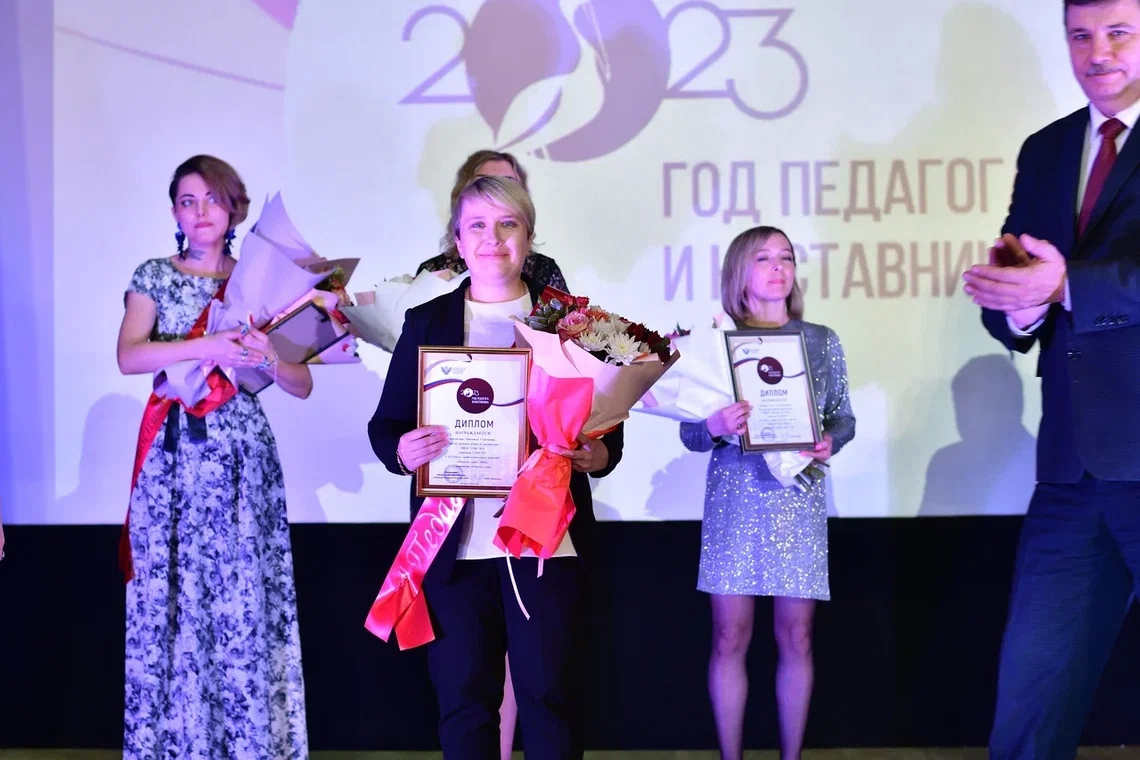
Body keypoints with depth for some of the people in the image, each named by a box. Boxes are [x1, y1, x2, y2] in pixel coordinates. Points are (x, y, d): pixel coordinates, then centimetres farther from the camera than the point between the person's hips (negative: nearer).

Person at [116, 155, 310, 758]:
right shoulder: (154, 277, 7)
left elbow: (302, 385, 7)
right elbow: (128, 357, -11)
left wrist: (267, 358, -14)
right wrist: (207, 347, -22)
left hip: (243, 455, 1)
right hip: (174, 455, 0)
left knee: (244, 598, -3)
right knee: (172, 596, -1)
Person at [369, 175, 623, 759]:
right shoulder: (426, 322, 10)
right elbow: (385, 425, 9)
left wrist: (598, 456, -16)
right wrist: (403, 450, -14)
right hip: (455, 545, 1)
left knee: (550, 697, 3)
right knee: (464, 700, 6)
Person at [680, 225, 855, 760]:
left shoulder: (821, 340, 6)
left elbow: (844, 418, 11)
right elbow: (689, 435, 2)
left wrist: (829, 443, -10)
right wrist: (714, 428, -20)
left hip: (798, 501, 1)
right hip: (735, 500, -1)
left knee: (796, 638, 5)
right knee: (730, 639, 0)